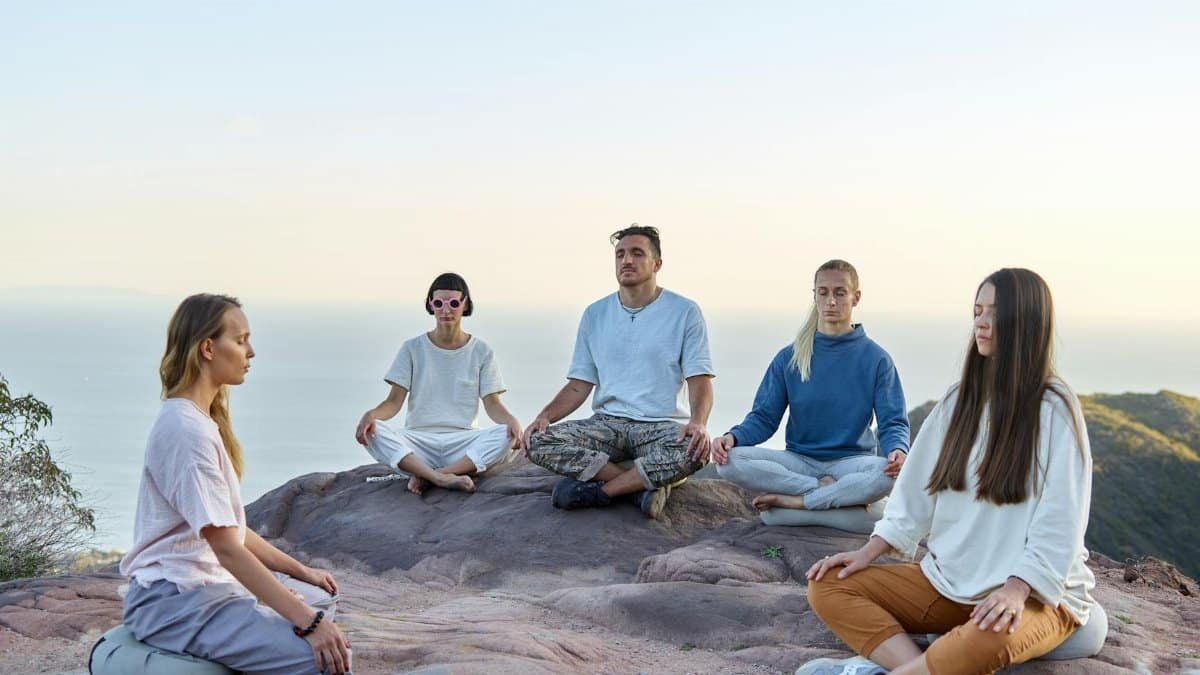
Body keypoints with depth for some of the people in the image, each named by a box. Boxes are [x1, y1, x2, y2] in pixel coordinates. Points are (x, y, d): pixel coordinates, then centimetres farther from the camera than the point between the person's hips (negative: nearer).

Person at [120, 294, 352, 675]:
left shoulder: (204, 421, 13)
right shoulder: (187, 430, -19)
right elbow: (226, 546, -24)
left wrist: (299, 571, 15)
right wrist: (307, 622, -26)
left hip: (210, 583, 11)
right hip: (174, 603, -11)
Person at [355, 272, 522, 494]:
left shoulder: (481, 351, 9)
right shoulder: (413, 348, 9)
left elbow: (492, 404, 2)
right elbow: (394, 401, 2)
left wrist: (511, 420, -22)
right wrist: (371, 414, -22)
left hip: (462, 441, 0)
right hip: (418, 439, 0)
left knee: (506, 434, -30)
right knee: (372, 430, -28)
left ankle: (425, 476, -32)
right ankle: (442, 478, -40)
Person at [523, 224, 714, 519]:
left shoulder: (684, 312, 1)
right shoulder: (595, 314, 12)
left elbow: (699, 381, -5)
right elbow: (579, 386, 11)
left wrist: (698, 422, -27)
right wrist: (546, 415, -9)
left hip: (663, 425, -3)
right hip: (607, 424, 3)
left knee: (695, 450, -38)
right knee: (538, 442, -22)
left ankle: (598, 488, -21)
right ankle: (646, 485, -21)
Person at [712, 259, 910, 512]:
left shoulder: (876, 359, 2)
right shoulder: (789, 358, 7)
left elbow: (893, 422, -2)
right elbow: (764, 417, 4)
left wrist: (898, 450, -26)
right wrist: (733, 436, -18)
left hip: (851, 461, -2)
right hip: (799, 461, 2)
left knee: (890, 474, -37)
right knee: (729, 461, -25)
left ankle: (795, 501, -24)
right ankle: (833, 492, -22)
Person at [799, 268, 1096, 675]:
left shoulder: (1054, 410, -10)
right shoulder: (960, 400, 8)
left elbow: (1058, 525, -16)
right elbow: (918, 488, 11)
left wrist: (1014, 590, -27)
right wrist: (869, 552, 1)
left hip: (1034, 591, -6)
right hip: (948, 580, 7)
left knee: (988, 639, -41)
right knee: (828, 586, -10)